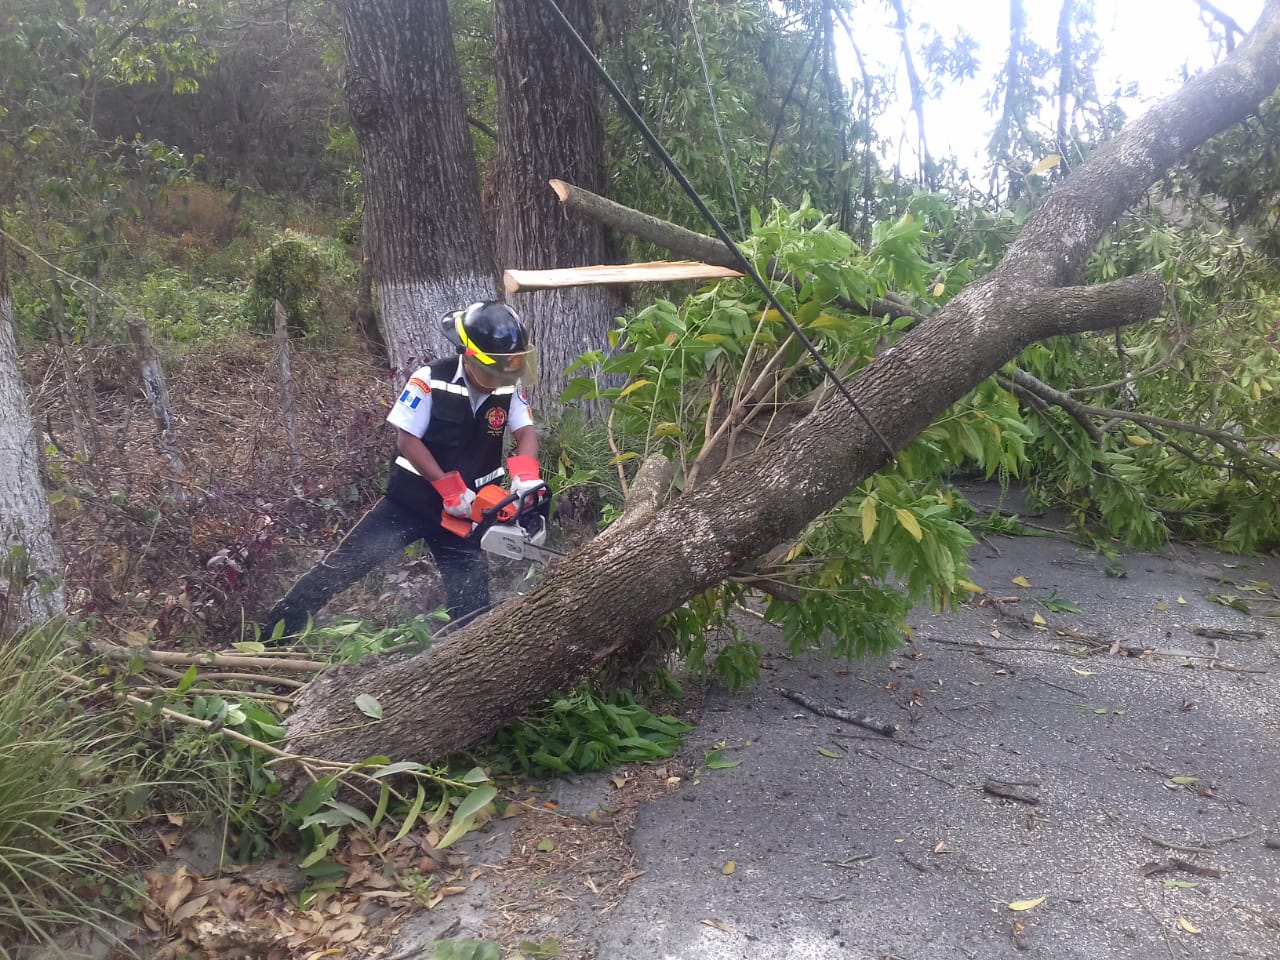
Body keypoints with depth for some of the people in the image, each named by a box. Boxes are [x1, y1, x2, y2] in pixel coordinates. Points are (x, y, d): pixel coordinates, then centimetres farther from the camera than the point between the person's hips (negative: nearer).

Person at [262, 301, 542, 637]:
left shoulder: (511, 386, -6)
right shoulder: (431, 380, -17)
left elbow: (526, 432, -10)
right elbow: (407, 440, -15)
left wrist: (526, 477, -32)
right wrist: (450, 488, -21)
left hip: (466, 509, 3)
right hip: (412, 499, -3)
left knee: (472, 599, 2)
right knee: (341, 568, -4)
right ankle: (268, 637, 7)